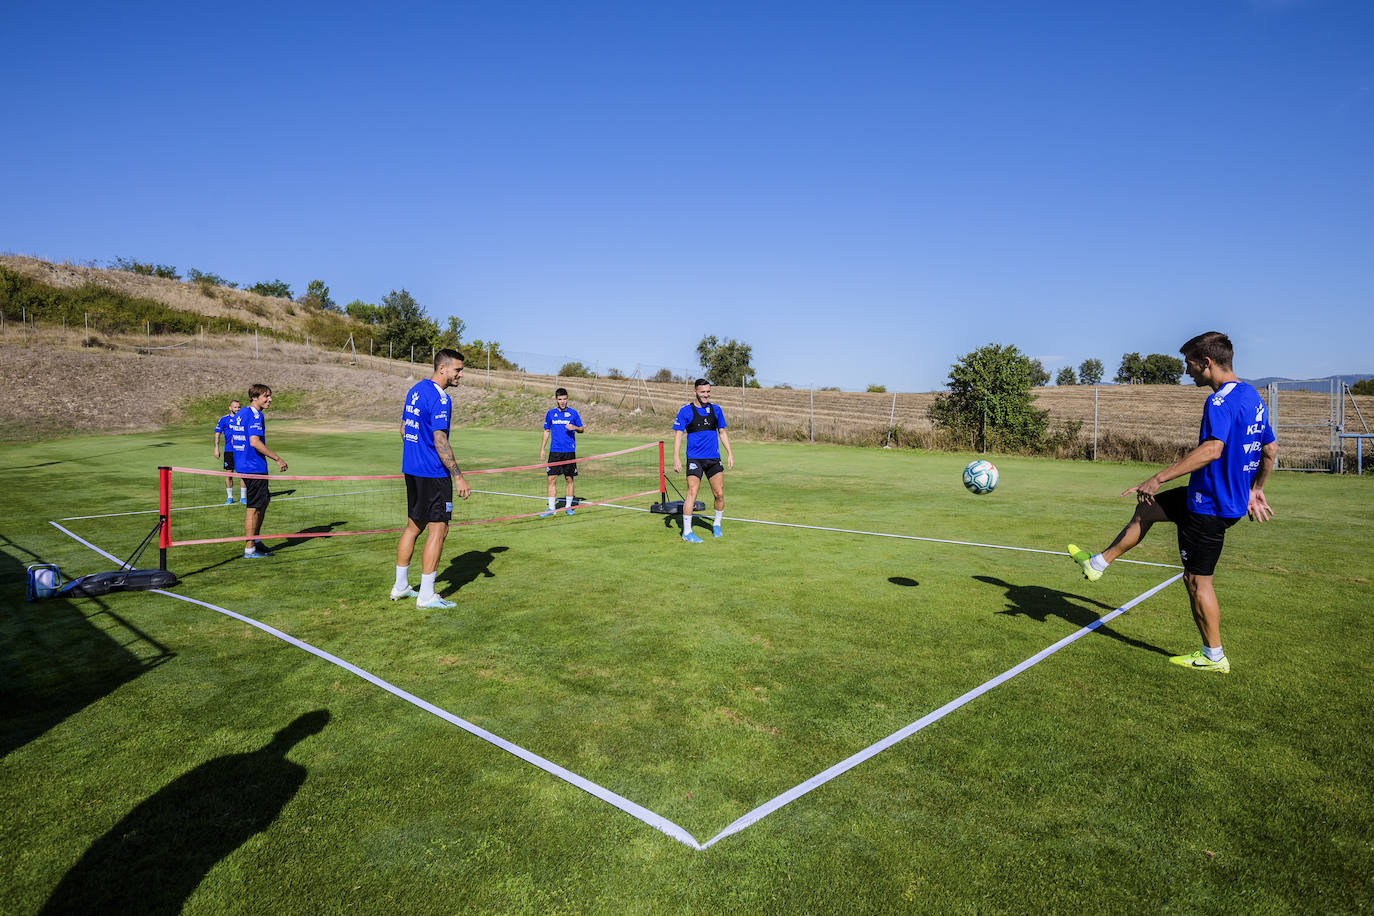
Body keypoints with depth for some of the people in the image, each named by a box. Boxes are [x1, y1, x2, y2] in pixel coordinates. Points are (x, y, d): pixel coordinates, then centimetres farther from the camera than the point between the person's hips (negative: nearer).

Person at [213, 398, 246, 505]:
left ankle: (243, 497, 8)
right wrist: (216, 448, -5)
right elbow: (217, 434, 3)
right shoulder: (224, 419, 2)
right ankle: (229, 497, 13)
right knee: (229, 474, 2)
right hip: (229, 450, -1)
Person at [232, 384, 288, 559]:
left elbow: (234, 438, 21)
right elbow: (255, 442, -26)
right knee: (254, 508, -4)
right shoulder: (255, 415, -16)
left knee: (264, 500, 21)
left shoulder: (240, 413, 15)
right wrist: (277, 458, -22)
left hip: (243, 465, 11)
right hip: (254, 467, -11)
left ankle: (255, 540, 27)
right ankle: (249, 549, 2)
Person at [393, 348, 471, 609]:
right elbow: (440, 442, -21)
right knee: (438, 530, -3)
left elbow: (403, 429, 19)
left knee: (413, 526, 17)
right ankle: (426, 596, 2)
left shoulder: (415, 390, 12)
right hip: (433, 474, -10)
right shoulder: (440, 399, -17)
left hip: (411, 470, 10)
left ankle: (400, 587, 26)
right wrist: (458, 476, -19)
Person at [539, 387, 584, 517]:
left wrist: (574, 427, -12)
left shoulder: (573, 413, 4)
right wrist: (542, 449, 8)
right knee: (552, 479, -3)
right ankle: (551, 507, 3)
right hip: (554, 451, 1)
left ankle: (568, 506, 15)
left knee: (569, 479, 3)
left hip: (569, 451, -1)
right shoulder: (550, 414, 8)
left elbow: (582, 429, 10)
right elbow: (546, 432, 14)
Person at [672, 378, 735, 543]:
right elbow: (678, 435, -4)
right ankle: (687, 532, -4)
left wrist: (729, 453, 11)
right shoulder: (686, 411, -2)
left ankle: (716, 524, 25)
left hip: (714, 459, 4)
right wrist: (676, 458, -13)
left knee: (719, 494, 2)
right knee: (692, 493, -13)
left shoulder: (716, 409, 10)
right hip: (694, 459, -4)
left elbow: (722, 432, 18)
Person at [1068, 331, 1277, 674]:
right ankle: (1098, 564, 30)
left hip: (1210, 506, -10)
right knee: (1147, 508, 21)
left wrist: (1158, 479, -34)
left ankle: (1213, 657, 16)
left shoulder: (1221, 400, -21)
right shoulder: (1252, 397, 10)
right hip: (1232, 498, 10)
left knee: (1197, 580, 2)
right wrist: (1255, 490, 28)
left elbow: (1212, 449, -35)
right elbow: (1271, 450, 18)